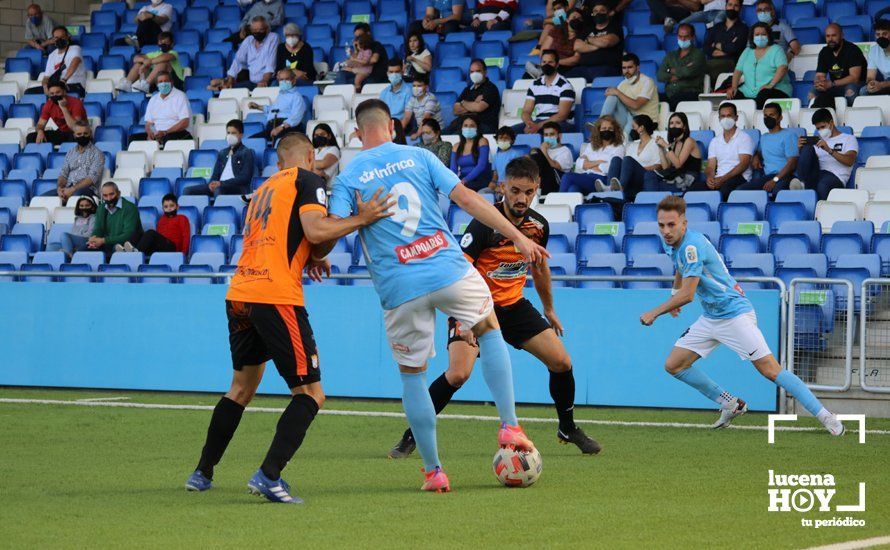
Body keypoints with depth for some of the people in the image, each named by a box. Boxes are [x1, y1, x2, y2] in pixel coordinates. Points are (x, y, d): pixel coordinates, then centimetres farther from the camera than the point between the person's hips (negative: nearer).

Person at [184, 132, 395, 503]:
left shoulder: (264, 188, 24)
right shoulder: (307, 180, 1)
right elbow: (315, 231, -14)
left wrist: (309, 258, 20)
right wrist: (361, 219, -7)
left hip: (239, 294, 8)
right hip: (276, 296, -8)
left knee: (241, 388, 24)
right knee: (310, 395, -3)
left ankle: (202, 473, 28)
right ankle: (269, 476, -17)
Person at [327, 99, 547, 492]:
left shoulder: (347, 178, 3)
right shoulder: (418, 157, 6)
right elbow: (466, 198, 0)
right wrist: (518, 237, 1)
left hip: (399, 289, 0)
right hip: (450, 270, 1)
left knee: (412, 375, 13)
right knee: (489, 330, 25)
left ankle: (433, 471, 11)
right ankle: (510, 426, 13)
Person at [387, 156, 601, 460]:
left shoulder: (538, 225, -2)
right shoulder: (484, 224, -22)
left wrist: (549, 310, 27)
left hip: (514, 304, 6)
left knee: (562, 363, 0)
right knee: (458, 374, -23)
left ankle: (568, 429, 24)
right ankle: (411, 436, -8)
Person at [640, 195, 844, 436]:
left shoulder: (692, 245, -23)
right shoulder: (671, 244, 5)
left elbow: (687, 294, -25)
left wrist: (655, 313, -15)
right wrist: (674, 293, 23)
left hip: (734, 314, -9)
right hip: (710, 317, 9)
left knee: (770, 370, -16)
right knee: (673, 365, 4)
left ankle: (826, 417, -13)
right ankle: (729, 404, 17)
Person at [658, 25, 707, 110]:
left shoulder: (698, 54, 10)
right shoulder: (670, 56, 25)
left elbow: (690, 72, -9)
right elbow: (660, 76, 10)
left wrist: (673, 71, 8)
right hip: (669, 95, 4)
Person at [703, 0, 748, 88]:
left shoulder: (742, 28, 11)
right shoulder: (717, 27, 24)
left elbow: (734, 48, -6)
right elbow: (706, 48, 9)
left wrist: (717, 45, 9)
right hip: (714, 63, 4)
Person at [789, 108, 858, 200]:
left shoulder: (849, 139, 16)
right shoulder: (819, 141, 32)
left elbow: (850, 161, -4)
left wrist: (829, 150, -15)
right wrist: (801, 149, 0)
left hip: (836, 178, -5)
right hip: (815, 175, 5)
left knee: (823, 185, -41)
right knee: (808, 148, -20)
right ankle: (802, 183, -35)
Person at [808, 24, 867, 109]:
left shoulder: (852, 50, -14)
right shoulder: (824, 52, 4)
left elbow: (854, 77, -23)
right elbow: (819, 76, 1)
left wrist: (831, 84, -34)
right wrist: (819, 82, -26)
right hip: (834, 87, 5)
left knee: (850, 90, -38)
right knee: (813, 92, -20)